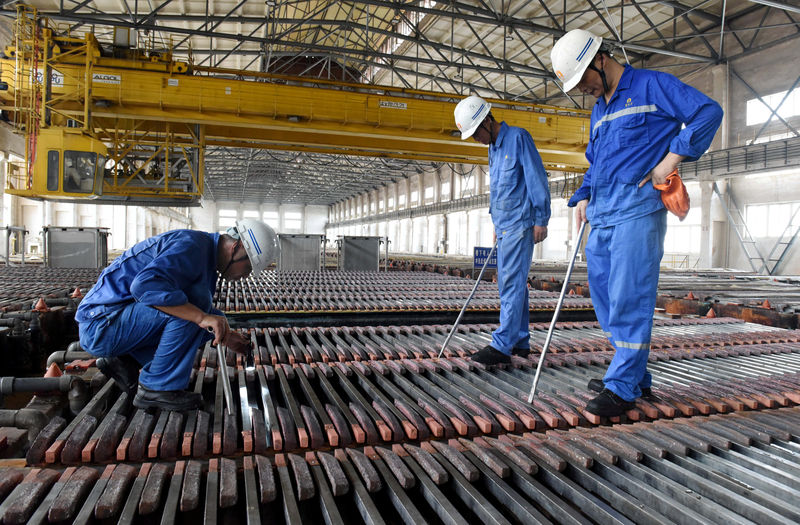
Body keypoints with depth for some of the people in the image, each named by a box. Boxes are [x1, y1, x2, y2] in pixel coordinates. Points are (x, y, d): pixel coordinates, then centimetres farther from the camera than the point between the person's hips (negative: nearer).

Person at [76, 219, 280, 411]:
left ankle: (126, 361, 8)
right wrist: (202, 317, -37)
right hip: (101, 324, -10)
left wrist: (225, 336, 12)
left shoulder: (207, 255, 11)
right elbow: (145, 286, -35)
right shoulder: (191, 245, -20)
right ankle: (158, 388, -13)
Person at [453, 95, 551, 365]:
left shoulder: (518, 137, -7)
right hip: (504, 224, 9)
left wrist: (541, 220, -14)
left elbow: (537, 178, -11)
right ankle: (520, 341, 16)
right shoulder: (493, 148, 19)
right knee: (510, 284, 9)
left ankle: (502, 345, -11)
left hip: (520, 224, -9)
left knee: (512, 283, -11)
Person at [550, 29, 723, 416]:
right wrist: (583, 196, 13)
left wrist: (670, 160, -11)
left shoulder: (651, 85, 2)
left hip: (636, 207, -8)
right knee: (605, 297, 7)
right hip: (601, 215, 8)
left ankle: (623, 387, -2)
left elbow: (708, 112, -4)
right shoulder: (599, 109, 24)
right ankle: (636, 375, 19)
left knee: (628, 297, -10)